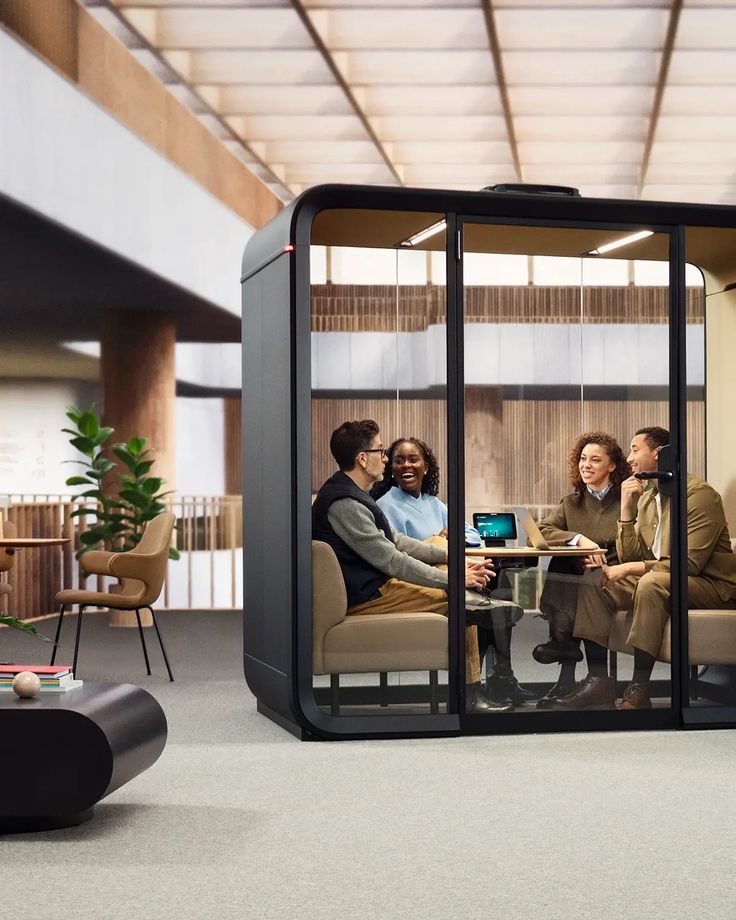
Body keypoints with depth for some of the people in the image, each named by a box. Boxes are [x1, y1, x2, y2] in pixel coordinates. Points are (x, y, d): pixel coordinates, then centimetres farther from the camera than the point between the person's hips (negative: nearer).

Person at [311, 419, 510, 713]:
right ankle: (472, 696, -6)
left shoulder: (348, 494, 13)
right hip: (365, 598, -11)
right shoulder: (344, 504, -22)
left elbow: (394, 541, 15)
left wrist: (450, 557, 6)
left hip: (372, 585, 11)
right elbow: (392, 561, -23)